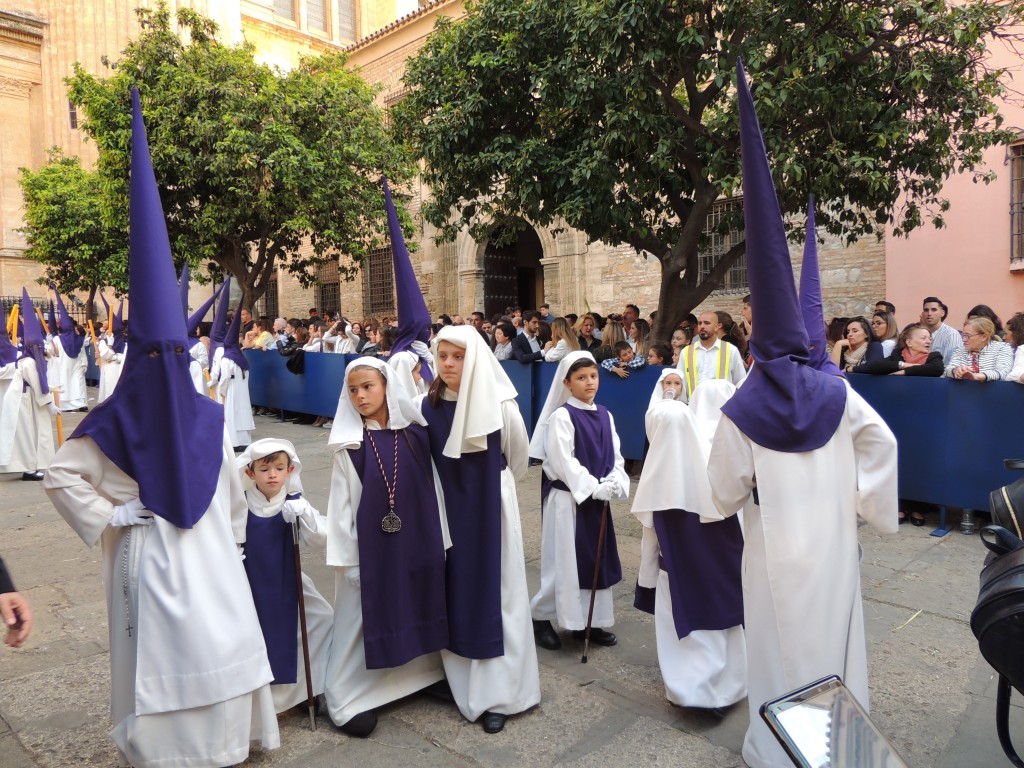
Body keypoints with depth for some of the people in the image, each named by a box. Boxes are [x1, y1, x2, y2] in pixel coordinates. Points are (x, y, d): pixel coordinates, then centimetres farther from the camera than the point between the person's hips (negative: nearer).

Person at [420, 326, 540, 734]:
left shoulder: (500, 406, -14)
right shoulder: (428, 406, -5)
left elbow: (518, 458, 2)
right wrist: (454, 488, 10)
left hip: (490, 511, -3)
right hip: (446, 512, 3)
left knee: (493, 596, 4)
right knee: (455, 592, 11)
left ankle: (496, 693, 15)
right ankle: (459, 679, 29)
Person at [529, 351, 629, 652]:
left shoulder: (604, 415, 8)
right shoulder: (561, 416, -12)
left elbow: (615, 456, 7)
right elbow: (563, 462, -18)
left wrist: (614, 484, -11)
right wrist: (595, 488, -19)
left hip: (597, 499, 7)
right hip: (567, 498, -7)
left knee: (597, 559, 12)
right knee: (564, 561, 0)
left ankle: (590, 622, 26)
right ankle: (541, 618, 17)